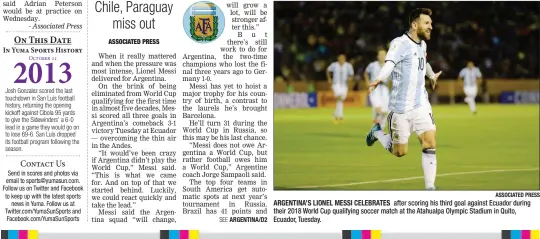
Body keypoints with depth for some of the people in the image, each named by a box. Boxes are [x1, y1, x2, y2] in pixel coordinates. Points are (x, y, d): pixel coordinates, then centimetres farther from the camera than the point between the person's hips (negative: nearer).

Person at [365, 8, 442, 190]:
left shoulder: (422, 44, 10)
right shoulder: (400, 44, -16)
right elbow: (389, 63, -35)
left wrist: (432, 75, 53)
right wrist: (380, 79, -55)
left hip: (421, 104, 6)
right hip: (401, 107, -6)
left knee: (430, 144, -7)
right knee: (400, 152, 5)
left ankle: (430, 188, 0)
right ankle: (377, 132, 33)